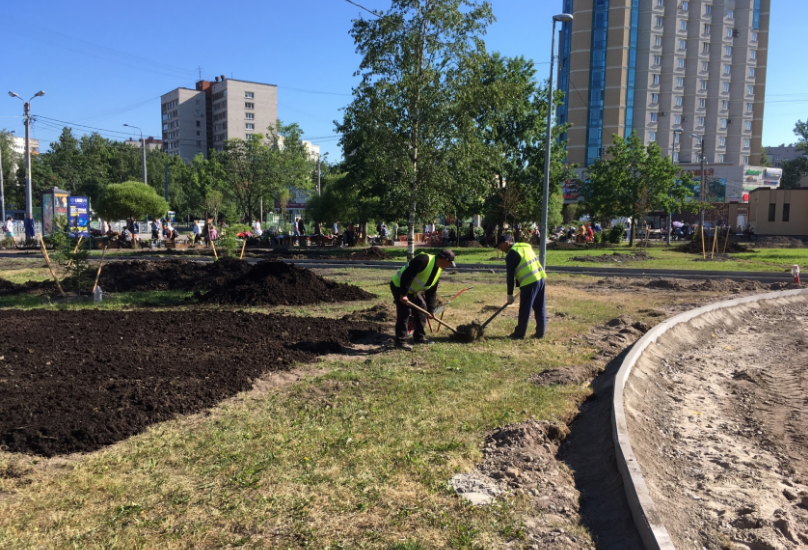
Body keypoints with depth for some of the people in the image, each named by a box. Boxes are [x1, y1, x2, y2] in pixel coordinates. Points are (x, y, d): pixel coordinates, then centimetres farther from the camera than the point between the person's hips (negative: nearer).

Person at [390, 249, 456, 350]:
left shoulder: (438, 270, 2)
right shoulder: (423, 260, -28)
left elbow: (432, 292, 8)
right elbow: (407, 275, -32)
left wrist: (430, 310, 6)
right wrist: (403, 294, -31)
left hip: (412, 289, 10)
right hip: (399, 285, -10)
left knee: (422, 308, 10)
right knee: (404, 312, -13)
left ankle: (419, 337, 19)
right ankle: (400, 341, -5)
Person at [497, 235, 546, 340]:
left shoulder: (511, 254, -7)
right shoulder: (526, 246, 19)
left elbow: (510, 275, -6)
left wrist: (510, 294, 0)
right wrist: (519, 285, 25)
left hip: (530, 282, -9)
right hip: (540, 278, 9)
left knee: (525, 310, 1)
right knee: (540, 308, 13)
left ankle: (519, 333, 9)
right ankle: (540, 332, 19)